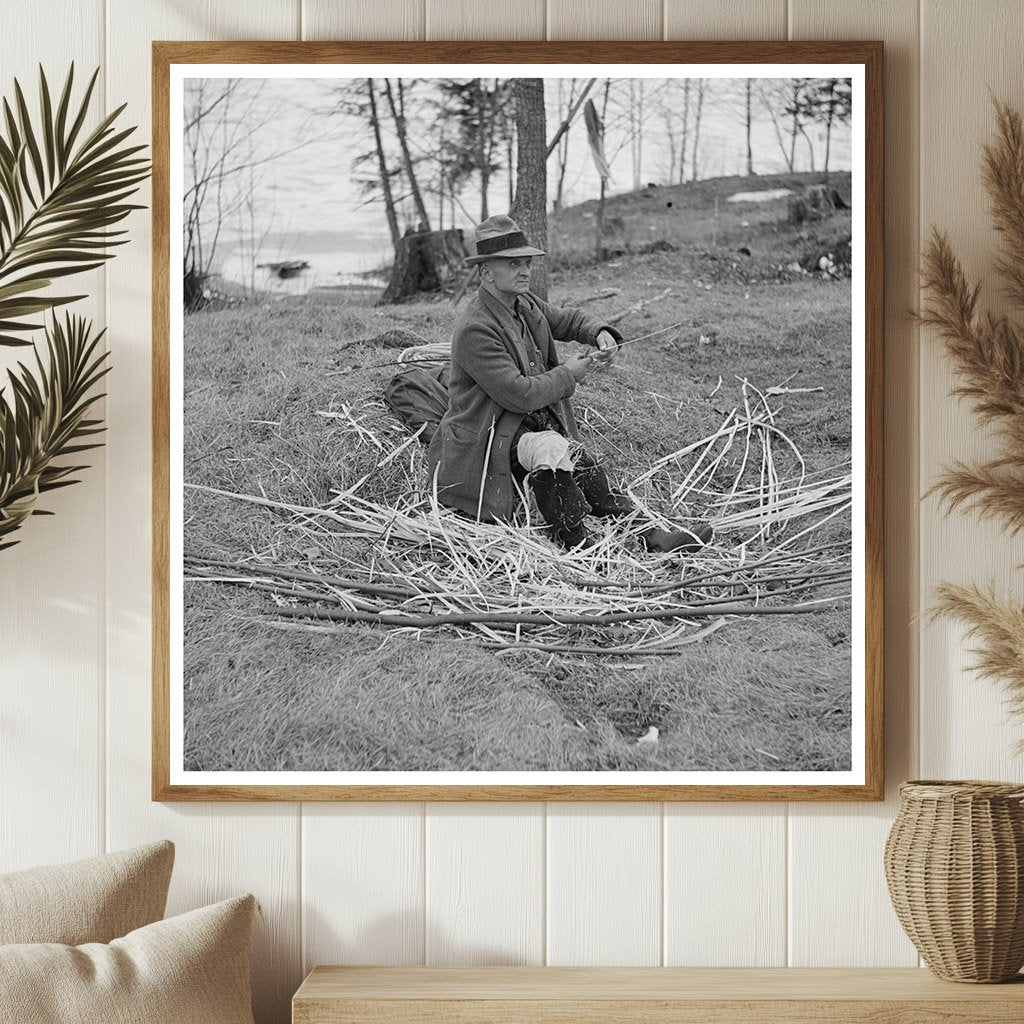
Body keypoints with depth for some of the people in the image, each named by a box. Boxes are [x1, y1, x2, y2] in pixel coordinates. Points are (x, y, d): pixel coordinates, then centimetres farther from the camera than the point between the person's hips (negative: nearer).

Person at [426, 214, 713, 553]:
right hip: (487, 442, -9)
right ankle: (578, 548, -27)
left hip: (531, 423, 9)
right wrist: (569, 374, -12)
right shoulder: (474, 330, -24)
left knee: (582, 466, -13)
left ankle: (653, 537, -19)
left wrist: (600, 334, 0)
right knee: (550, 448, -34)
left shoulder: (524, 303, 6)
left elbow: (568, 319, 23)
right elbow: (520, 394, -27)